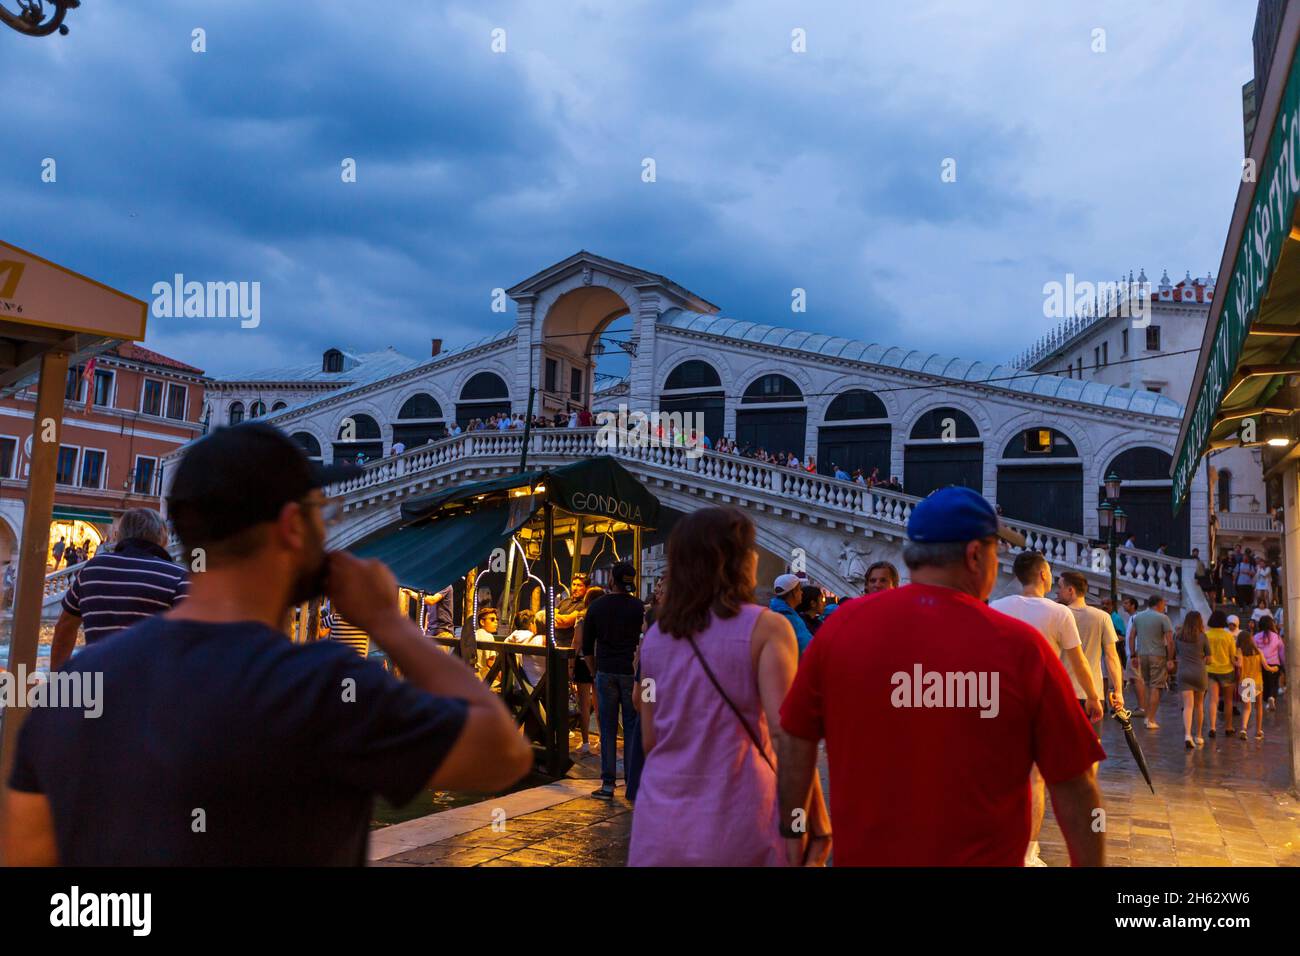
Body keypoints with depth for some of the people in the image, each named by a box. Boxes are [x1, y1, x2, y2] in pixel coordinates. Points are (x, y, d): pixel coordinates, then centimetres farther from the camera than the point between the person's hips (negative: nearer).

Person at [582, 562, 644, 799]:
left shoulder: (596, 607, 2)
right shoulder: (638, 607, -3)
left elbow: (587, 647, 7)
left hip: (606, 673, 1)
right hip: (631, 673, -1)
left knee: (608, 730, 5)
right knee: (632, 729, 6)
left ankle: (608, 784, 5)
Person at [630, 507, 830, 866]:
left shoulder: (655, 634, 5)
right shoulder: (765, 627, -9)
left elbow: (649, 741, 11)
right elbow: (786, 734, -18)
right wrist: (816, 824, -14)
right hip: (738, 826, -4)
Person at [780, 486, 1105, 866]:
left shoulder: (843, 625, -10)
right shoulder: (1020, 646, -16)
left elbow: (797, 744, -2)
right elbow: (1074, 787, -10)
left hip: (861, 854, 2)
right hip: (980, 858, -1)